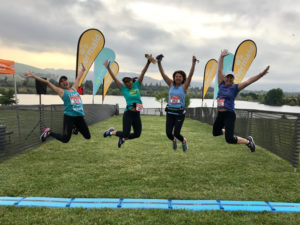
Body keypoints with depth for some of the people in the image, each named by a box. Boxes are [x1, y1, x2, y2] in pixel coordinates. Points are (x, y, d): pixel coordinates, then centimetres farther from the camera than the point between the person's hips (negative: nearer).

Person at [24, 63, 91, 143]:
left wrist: (82, 70, 42)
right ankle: (49, 132, 18)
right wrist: (34, 76, -1)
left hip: (80, 116, 5)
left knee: (87, 136, 10)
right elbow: (47, 82, 2)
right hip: (69, 116, -5)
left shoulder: (74, 88, 16)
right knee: (65, 139, -7)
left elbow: (78, 78, 29)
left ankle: (75, 127, 36)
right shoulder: (61, 91, 4)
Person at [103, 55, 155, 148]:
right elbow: (114, 78, -6)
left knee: (137, 134, 9)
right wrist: (108, 68, -11)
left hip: (137, 114, 4)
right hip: (128, 114, -4)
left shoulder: (137, 85, 4)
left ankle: (122, 138, 33)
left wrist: (148, 62, -10)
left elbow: (143, 73, -3)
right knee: (126, 134, -6)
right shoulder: (123, 89, -2)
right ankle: (112, 131, 22)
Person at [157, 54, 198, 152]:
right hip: (170, 112, 3)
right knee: (168, 133, -1)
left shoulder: (184, 86, -2)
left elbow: (190, 75, -13)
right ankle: (174, 140, 36)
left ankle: (184, 141, 28)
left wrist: (193, 63, -23)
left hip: (180, 113, -3)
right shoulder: (171, 85, 5)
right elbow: (163, 74, -1)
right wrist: (159, 63, -10)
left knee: (176, 133, -7)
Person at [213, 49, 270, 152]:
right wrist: (222, 57, 9)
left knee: (229, 139, -13)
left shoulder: (235, 87, -4)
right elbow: (220, 70, 9)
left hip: (229, 115, -6)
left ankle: (248, 141, 13)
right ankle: (228, 132, 49)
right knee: (215, 132, 21)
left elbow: (248, 81, -14)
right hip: (220, 114, 6)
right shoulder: (221, 85, 6)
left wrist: (261, 74, -25)